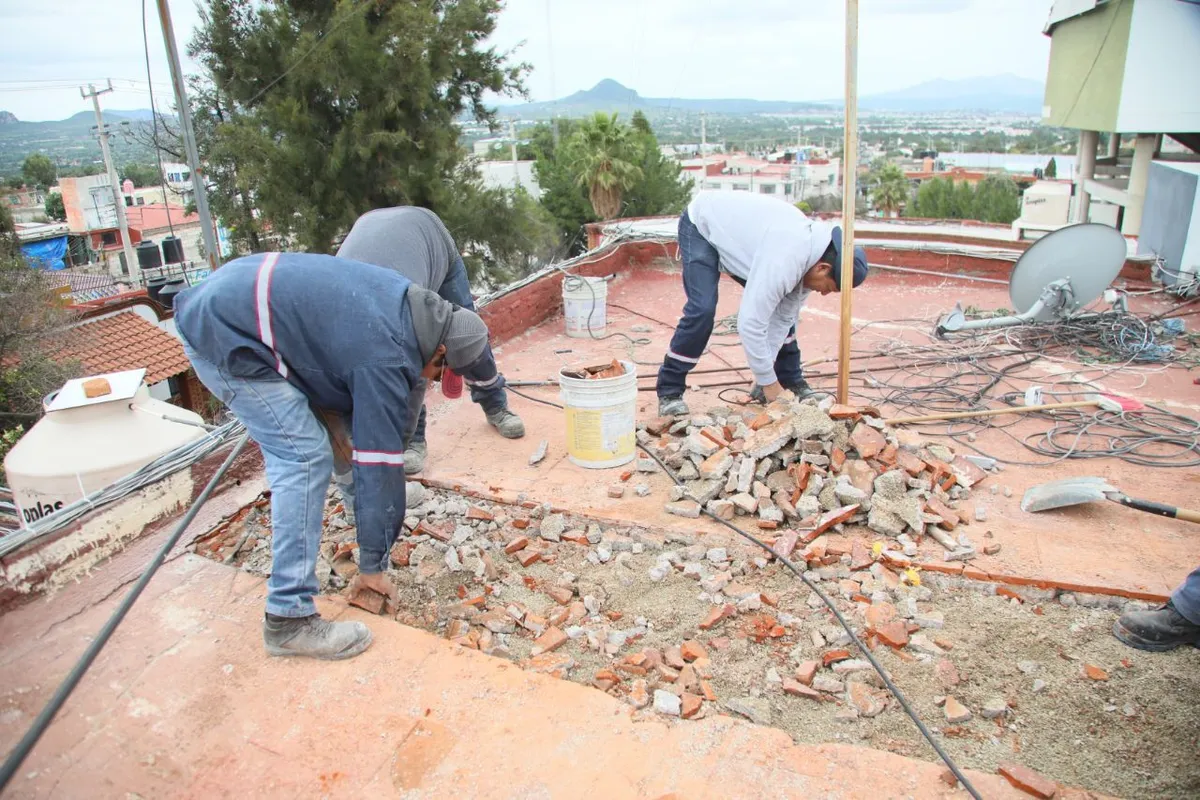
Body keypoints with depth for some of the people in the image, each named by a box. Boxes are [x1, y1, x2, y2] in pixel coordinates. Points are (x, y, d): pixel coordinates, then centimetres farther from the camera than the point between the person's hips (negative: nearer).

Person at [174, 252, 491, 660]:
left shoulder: (410, 301, 4)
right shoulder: (385, 359, -20)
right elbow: (379, 466, -14)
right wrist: (372, 565, -4)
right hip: (226, 335, -10)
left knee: (296, 451, 18)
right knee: (306, 458, -12)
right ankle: (289, 619, -8)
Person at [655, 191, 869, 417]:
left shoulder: (810, 255, -12)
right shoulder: (785, 259, -39)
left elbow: (784, 317, -5)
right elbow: (750, 322, -39)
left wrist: (766, 374, -9)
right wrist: (767, 381, -28)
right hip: (702, 226, -8)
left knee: (784, 310, 2)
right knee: (702, 310, -25)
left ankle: (792, 382, 16)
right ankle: (669, 393, -12)